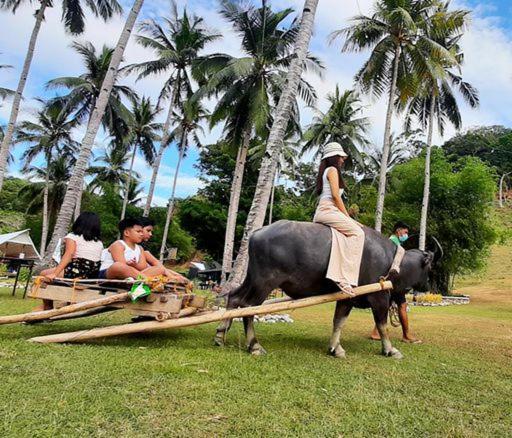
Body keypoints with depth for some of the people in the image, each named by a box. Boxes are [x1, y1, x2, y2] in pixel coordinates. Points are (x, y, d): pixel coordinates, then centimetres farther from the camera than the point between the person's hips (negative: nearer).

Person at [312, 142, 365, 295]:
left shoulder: (326, 171, 29)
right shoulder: (332, 170, 1)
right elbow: (335, 196, -10)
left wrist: (346, 217, 18)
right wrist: (348, 217, -7)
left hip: (322, 211, 10)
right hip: (328, 210, -10)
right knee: (357, 232, -23)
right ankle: (345, 278, -35)